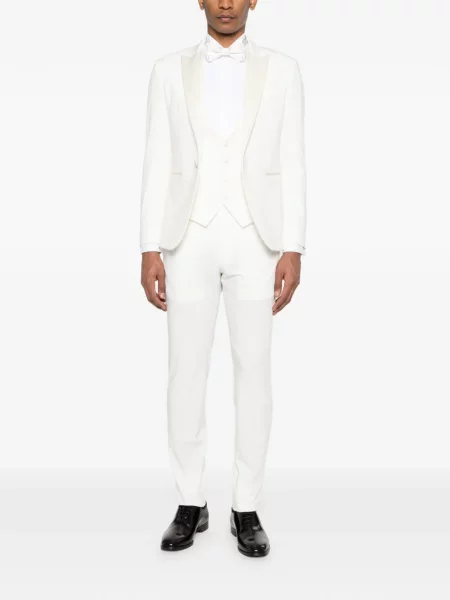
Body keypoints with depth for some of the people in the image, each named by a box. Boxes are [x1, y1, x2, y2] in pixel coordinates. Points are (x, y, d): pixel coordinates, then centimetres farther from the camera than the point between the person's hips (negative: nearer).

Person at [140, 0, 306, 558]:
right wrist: (150, 251, -4)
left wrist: (293, 251, -7)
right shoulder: (169, 70, 8)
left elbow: (292, 165, 2)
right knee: (186, 372, 2)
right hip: (189, 240, 1)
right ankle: (191, 504, 18)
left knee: (253, 371, 1)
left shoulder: (282, 69, 7)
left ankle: (246, 509, 14)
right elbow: (157, 164, 4)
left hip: (255, 240, 0)